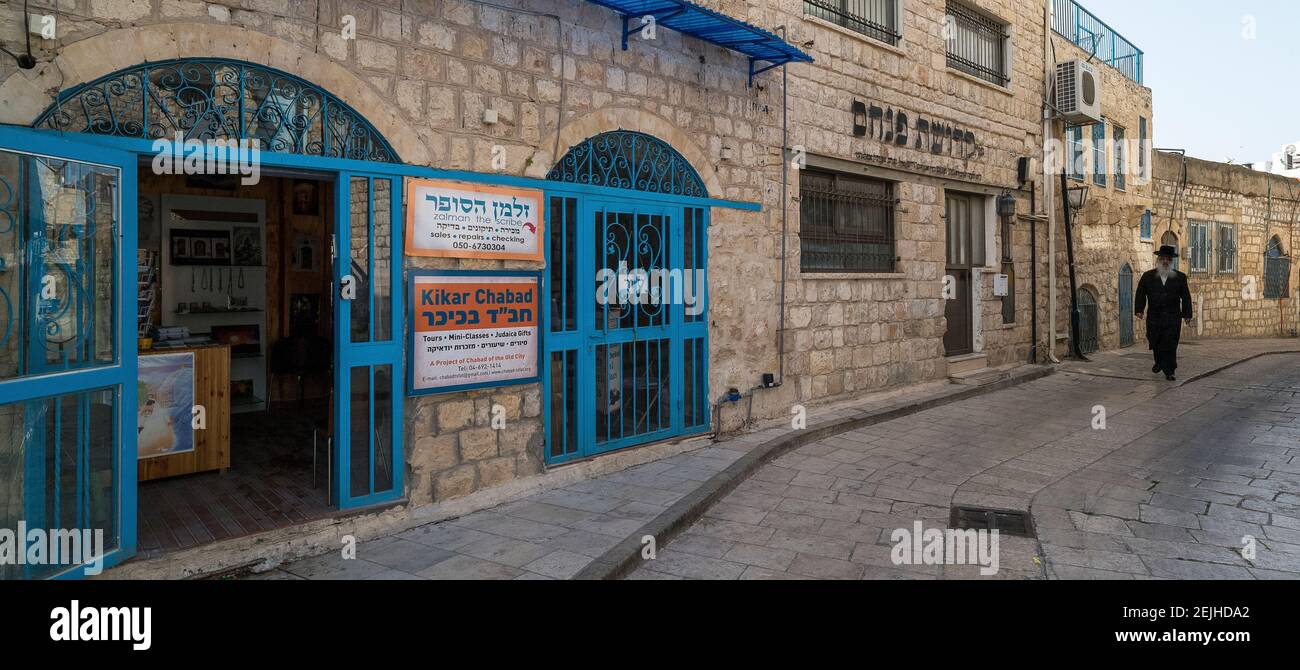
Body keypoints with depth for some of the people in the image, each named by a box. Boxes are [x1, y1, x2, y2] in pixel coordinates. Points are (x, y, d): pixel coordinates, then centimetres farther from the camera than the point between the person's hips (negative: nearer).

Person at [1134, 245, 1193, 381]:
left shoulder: (1180, 277, 6)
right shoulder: (1148, 276, 7)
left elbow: (1186, 297, 6)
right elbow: (1140, 294, 6)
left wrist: (1187, 314, 1)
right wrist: (1139, 310, -5)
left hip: (1173, 318, -1)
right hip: (1154, 317, 1)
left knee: (1170, 345, -4)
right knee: (1155, 343, 9)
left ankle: (1169, 372, 2)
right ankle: (1159, 362, 36)